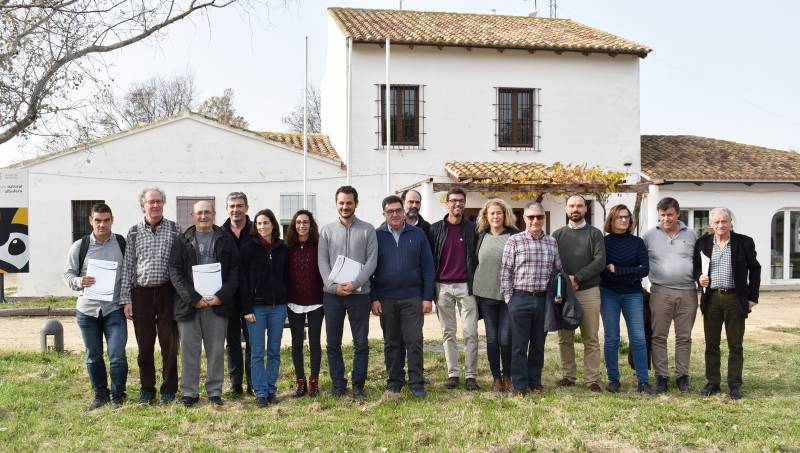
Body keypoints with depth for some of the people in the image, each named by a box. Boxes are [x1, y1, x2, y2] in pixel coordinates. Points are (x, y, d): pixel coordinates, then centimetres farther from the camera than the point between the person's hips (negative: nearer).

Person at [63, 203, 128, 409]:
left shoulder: (123, 243, 0)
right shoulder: (79, 246, 2)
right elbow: (68, 274, 5)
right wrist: (79, 281, -17)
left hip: (114, 309, -2)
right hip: (87, 310, 2)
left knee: (117, 355, -5)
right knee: (93, 356, 12)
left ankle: (118, 395, 14)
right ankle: (100, 394, 29)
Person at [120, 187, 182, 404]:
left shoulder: (174, 229, 2)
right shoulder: (134, 232, 6)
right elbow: (127, 267, 6)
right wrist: (126, 299, 1)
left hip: (167, 292, -1)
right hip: (141, 293, 1)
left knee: (169, 343, 3)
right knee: (144, 345, 8)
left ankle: (169, 389, 15)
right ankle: (147, 389, 20)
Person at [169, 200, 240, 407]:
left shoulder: (226, 240, 8)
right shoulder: (182, 241, 7)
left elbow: (234, 269, 2)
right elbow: (175, 272, -1)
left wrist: (222, 296, -11)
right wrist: (193, 298, -12)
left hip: (218, 303, 0)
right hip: (189, 303, 0)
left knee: (216, 350, 6)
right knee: (189, 350, 5)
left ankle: (215, 391, 17)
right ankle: (189, 392, 15)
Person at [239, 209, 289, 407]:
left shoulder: (282, 249, 7)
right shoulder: (249, 248, -1)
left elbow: (286, 277, 11)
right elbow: (243, 280, -4)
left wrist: (285, 302, 3)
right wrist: (247, 308, -11)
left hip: (278, 307, 3)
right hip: (257, 306, -2)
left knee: (274, 351, 7)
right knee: (257, 352, 0)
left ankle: (271, 390, 16)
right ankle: (261, 392, 8)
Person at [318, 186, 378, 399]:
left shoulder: (367, 230, 3)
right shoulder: (327, 230, 7)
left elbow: (371, 261, -3)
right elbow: (322, 262, 2)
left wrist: (354, 283, -15)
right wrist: (333, 285, -12)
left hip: (359, 293, -1)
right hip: (332, 293, 1)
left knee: (361, 343, 3)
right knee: (333, 343, 8)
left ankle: (358, 385, 15)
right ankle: (338, 384, 19)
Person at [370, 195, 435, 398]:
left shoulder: (417, 234, 3)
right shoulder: (377, 235, 2)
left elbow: (428, 267, 3)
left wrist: (428, 297, -3)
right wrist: (373, 298, -4)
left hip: (412, 297, -1)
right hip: (385, 299, 1)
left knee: (415, 341, -2)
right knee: (391, 343, 10)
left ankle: (417, 383, 7)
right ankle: (394, 381, 20)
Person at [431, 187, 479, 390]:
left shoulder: (472, 229, 6)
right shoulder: (436, 229, 6)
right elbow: (430, 259, 7)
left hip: (466, 286, -1)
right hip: (443, 287, 1)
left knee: (470, 333, -2)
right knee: (448, 333, 6)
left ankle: (471, 375, 5)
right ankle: (453, 373, 14)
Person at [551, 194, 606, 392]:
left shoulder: (595, 234, 7)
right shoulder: (557, 234, 12)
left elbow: (600, 261, -5)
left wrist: (576, 278, -13)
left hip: (588, 291, -2)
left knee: (591, 339, -1)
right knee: (565, 338, 5)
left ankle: (592, 379, 3)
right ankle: (568, 376, 14)